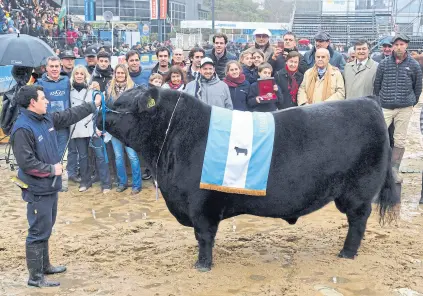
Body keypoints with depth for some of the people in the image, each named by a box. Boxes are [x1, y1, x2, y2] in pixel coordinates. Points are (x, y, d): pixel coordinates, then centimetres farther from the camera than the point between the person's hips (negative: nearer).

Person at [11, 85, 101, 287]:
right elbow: (26, 161, -25)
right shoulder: (22, 128, -22)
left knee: (46, 229, 20)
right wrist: (51, 169, -17)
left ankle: (44, 266, 34)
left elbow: (70, 116, 18)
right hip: (37, 189, -9)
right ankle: (35, 277, 8)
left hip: (50, 186, 9)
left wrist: (93, 105, 21)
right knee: (38, 232, -2)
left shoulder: (47, 119, 5)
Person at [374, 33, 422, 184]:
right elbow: (377, 85, 9)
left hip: (405, 109, 0)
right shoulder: (384, 64, 1)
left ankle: (394, 169, 16)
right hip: (385, 107, 0)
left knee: (400, 140, 6)